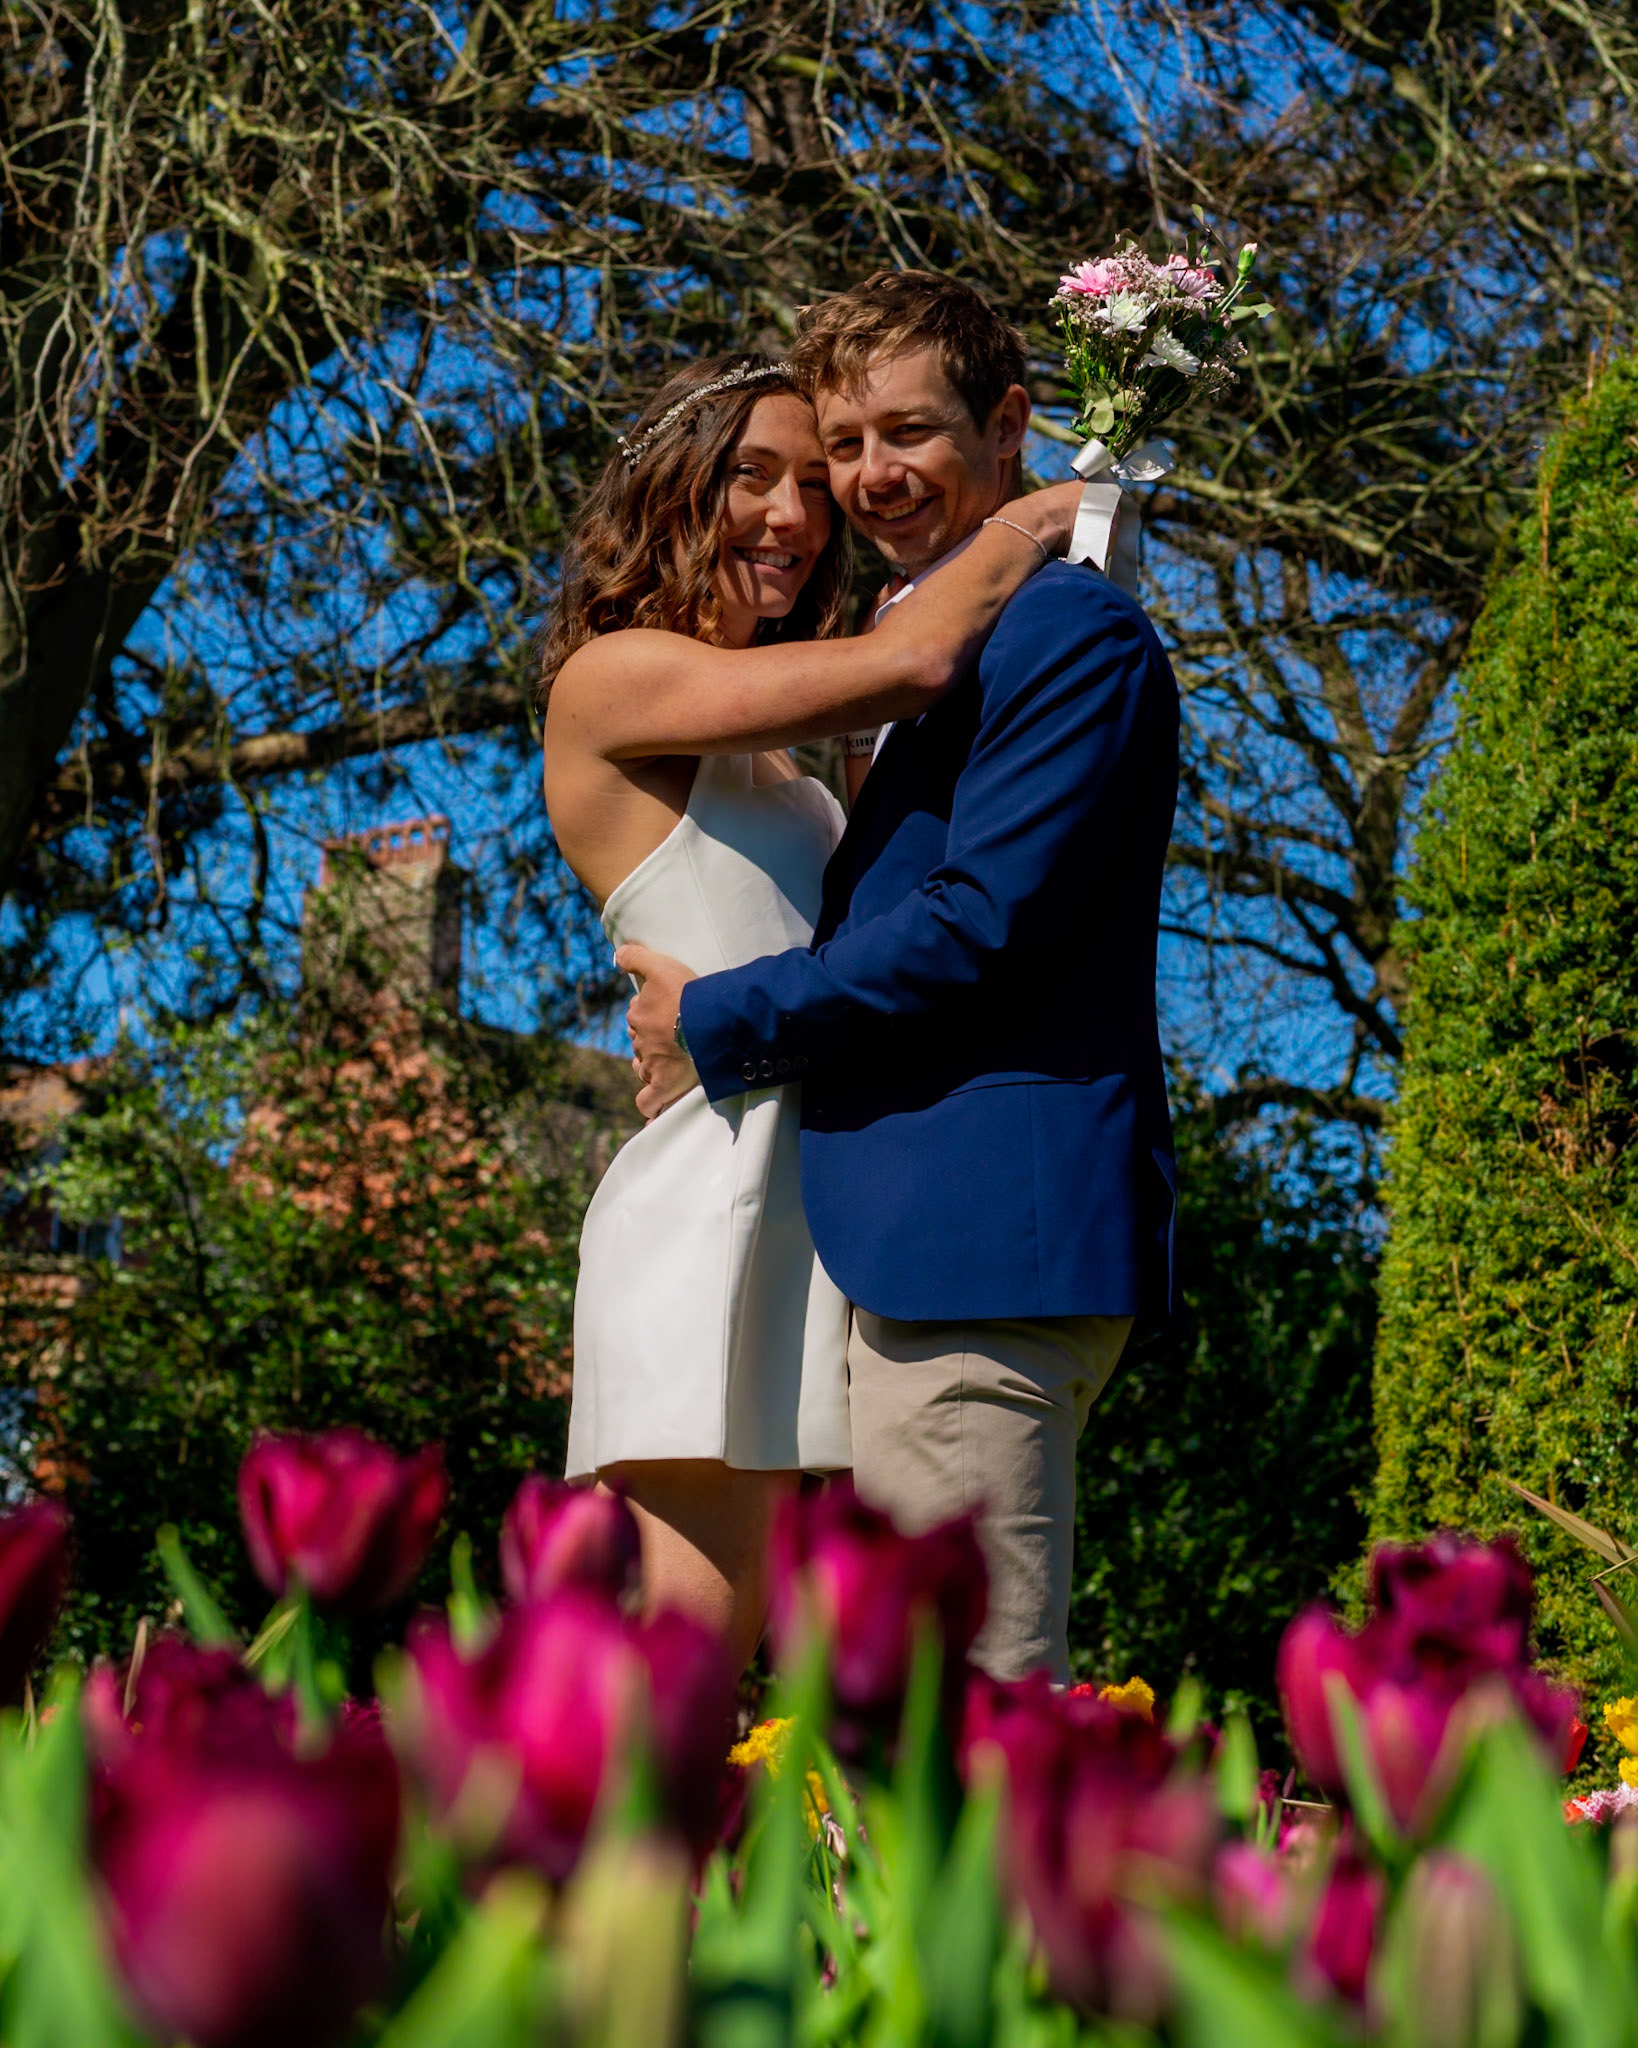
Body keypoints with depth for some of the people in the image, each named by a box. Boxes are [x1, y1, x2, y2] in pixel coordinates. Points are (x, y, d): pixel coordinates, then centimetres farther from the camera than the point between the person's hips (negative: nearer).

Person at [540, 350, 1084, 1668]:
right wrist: (1034, 520, 5)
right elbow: (912, 666, -12)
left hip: (830, 1211, 8)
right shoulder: (613, 677, -1)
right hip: (712, 1198, -8)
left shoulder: (770, 754, 24)